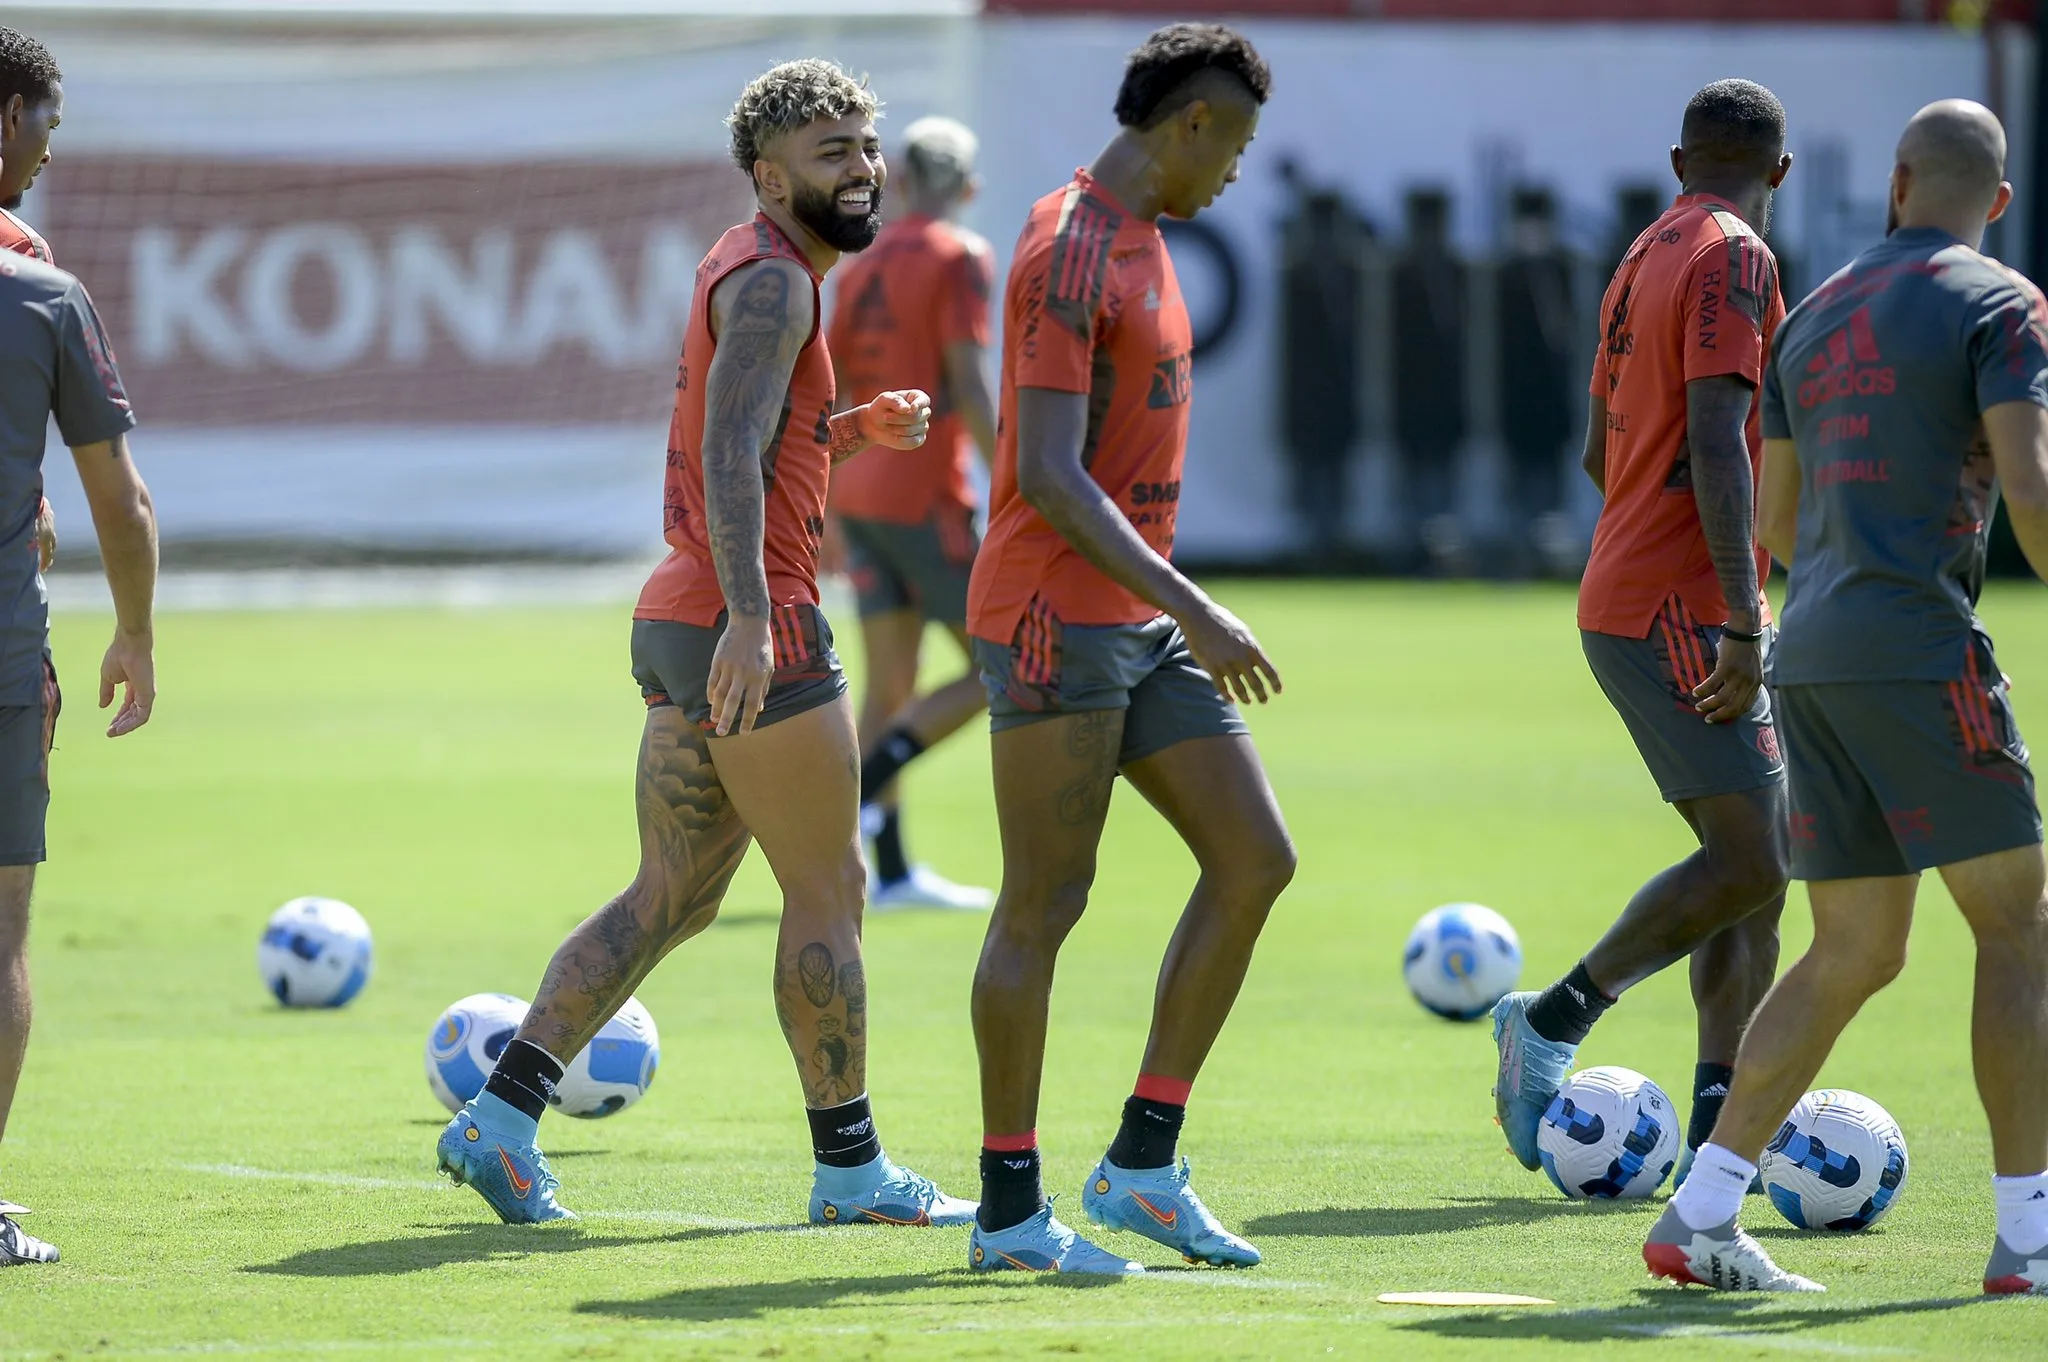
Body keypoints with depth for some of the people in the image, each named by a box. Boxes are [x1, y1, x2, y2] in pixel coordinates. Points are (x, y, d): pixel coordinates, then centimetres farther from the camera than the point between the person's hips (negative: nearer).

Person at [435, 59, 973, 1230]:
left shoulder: (749, 274, 19)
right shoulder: (771, 281, -11)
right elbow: (731, 457, -24)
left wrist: (856, 428, 18)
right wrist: (750, 614, -34)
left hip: (683, 628, 10)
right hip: (752, 627, -10)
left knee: (672, 899, 9)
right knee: (828, 891, 0)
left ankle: (502, 1119, 2)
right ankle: (850, 1168, 7)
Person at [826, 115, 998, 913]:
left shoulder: (863, 267, 13)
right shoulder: (960, 259, -8)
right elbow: (968, 384, -17)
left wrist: (830, 517, 21)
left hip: (859, 498, 7)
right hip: (924, 496, -7)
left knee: (889, 685, 7)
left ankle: (891, 873, 4)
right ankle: (857, 798, -13)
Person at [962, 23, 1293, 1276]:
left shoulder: (1140, 242, 16)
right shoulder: (1072, 254, -15)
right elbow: (1047, 476, -22)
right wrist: (1192, 610, -26)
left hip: (1139, 622, 10)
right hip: (1057, 620, -10)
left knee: (1256, 861, 3)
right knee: (1045, 903, -4)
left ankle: (1144, 1165, 6)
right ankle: (1012, 1209, 2)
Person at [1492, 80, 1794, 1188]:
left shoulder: (1646, 258, 18)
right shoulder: (1734, 260, -11)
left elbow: (1602, 449, 27)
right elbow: (1716, 442, -21)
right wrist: (1741, 621, -25)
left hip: (1626, 600, 10)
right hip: (1679, 608, -10)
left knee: (1754, 859, 6)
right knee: (1747, 864, -12)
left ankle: (1721, 1129, -1)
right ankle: (1554, 1022, -4)